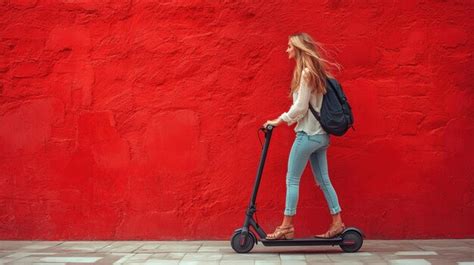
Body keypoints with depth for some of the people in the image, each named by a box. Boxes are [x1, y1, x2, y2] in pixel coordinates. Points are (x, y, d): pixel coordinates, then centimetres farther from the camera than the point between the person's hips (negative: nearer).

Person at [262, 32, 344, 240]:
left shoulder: (306, 72, -12)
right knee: (323, 180, 11)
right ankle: (337, 223, 13)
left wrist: (279, 120, -6)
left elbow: (300, 107, -15)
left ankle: (287, 226, 2)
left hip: (308, 134, -9)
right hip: (320, 135, 9)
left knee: (292, 179, -3)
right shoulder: (316, 71, 15)